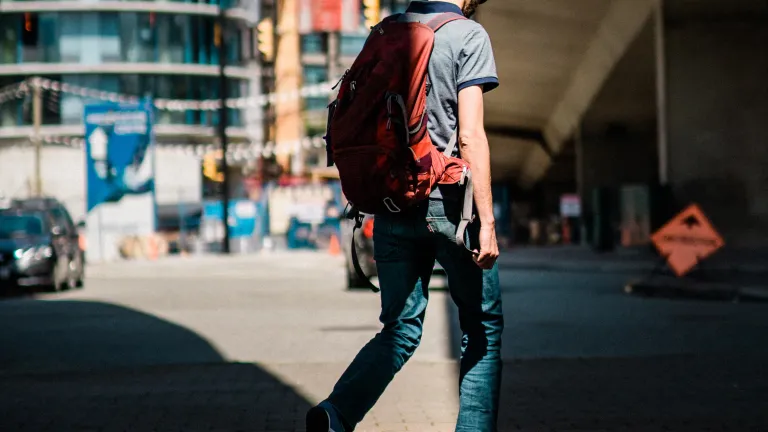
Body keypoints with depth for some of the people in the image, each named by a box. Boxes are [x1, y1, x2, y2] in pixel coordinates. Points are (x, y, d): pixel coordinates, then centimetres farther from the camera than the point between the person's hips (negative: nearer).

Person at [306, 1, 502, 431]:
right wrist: (487, 221, -13)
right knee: (483, 327, 11)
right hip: (446, 202, -5)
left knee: (401, 329, 9)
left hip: (392, 203, 5)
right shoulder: (468, 36, -6)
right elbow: (471, 136, -13)